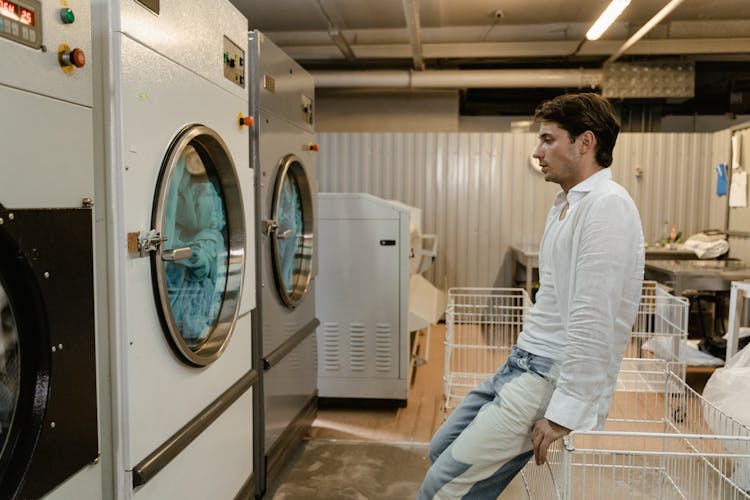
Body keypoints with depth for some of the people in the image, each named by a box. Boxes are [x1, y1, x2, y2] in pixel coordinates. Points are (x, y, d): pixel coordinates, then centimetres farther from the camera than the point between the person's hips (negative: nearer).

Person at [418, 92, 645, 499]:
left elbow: (593, 323, -24)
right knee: (442, 449, 16)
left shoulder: (607, 206, -18)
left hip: (555, 376, -10)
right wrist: (523, 355, 20)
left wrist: (564, 414, -23)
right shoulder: (565, 202, 16)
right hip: (524, 362, 10)